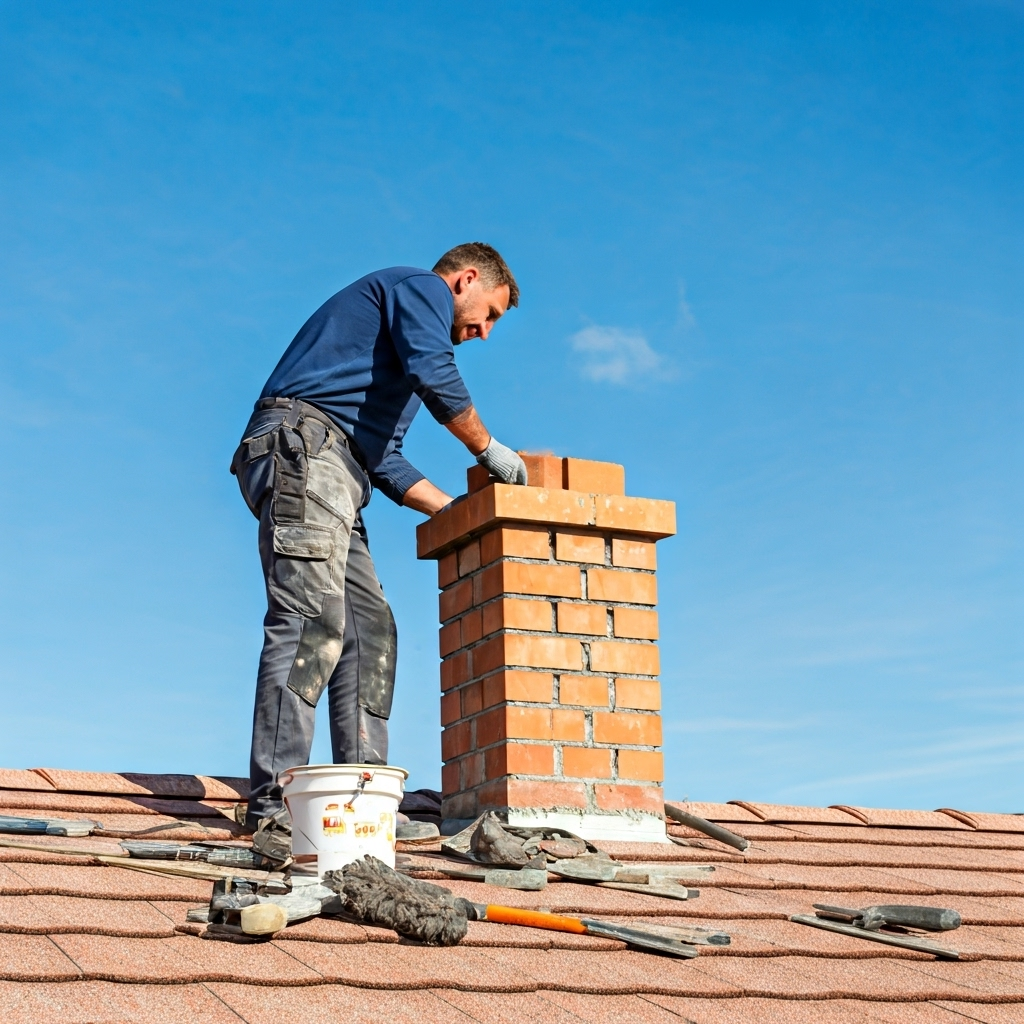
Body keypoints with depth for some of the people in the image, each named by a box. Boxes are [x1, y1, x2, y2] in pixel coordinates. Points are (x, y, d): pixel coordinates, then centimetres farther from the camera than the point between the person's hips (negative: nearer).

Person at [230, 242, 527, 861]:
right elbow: (434, 372, -13)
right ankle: (274, 814, -28)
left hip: (333, 473, 11)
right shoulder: (421, 287, 8)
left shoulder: (408, 335, 36)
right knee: (312, 622, -20)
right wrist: (487, 448, -1)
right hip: (304, 443, -11)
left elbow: (386, 464, 33)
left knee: (371, 631, 3)